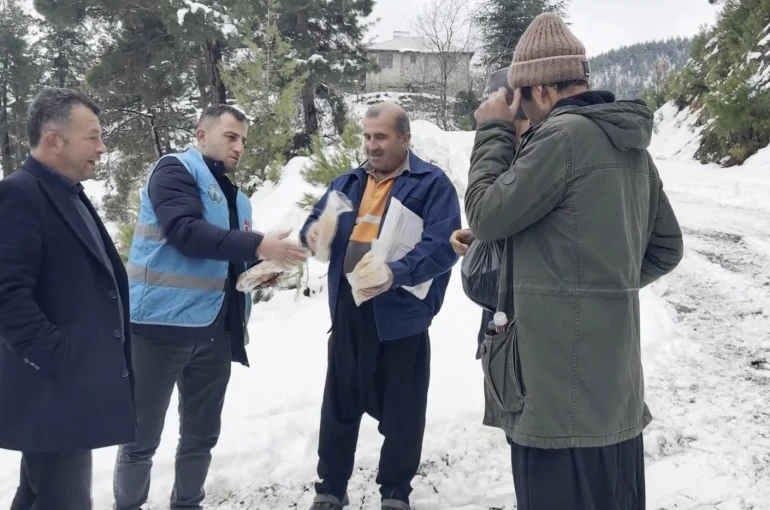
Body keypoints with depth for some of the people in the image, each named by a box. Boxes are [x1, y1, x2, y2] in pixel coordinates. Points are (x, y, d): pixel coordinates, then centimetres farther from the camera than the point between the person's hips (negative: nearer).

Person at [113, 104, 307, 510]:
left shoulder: (234, 197, 18)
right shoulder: (175, 170, -4)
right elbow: (185, 231, -20)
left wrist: (264, 265, 1)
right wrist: (258, 245, -25)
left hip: (215, 330, 7)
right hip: (162, 324, -7)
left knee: (201, 435, 15)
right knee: (142, 436, 3)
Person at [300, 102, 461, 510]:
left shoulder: (431, 184, -6)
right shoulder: (347, 183, 13)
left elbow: (443, 246, -17)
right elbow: (317, 221, 19)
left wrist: (396, 273, -31)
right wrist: (312, 232, -7)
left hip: (400, 313, -5)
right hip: (347, 311, 5)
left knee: (401, 412, 8)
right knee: (339, 405, 14)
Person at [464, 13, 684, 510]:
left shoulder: (564, 134, -16)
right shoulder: (632, 143, 11)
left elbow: (487, 214, -10)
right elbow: (666, 248, 17)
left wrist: (494, 130, 0)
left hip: (561, 373, -9)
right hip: (615, 374, 9)